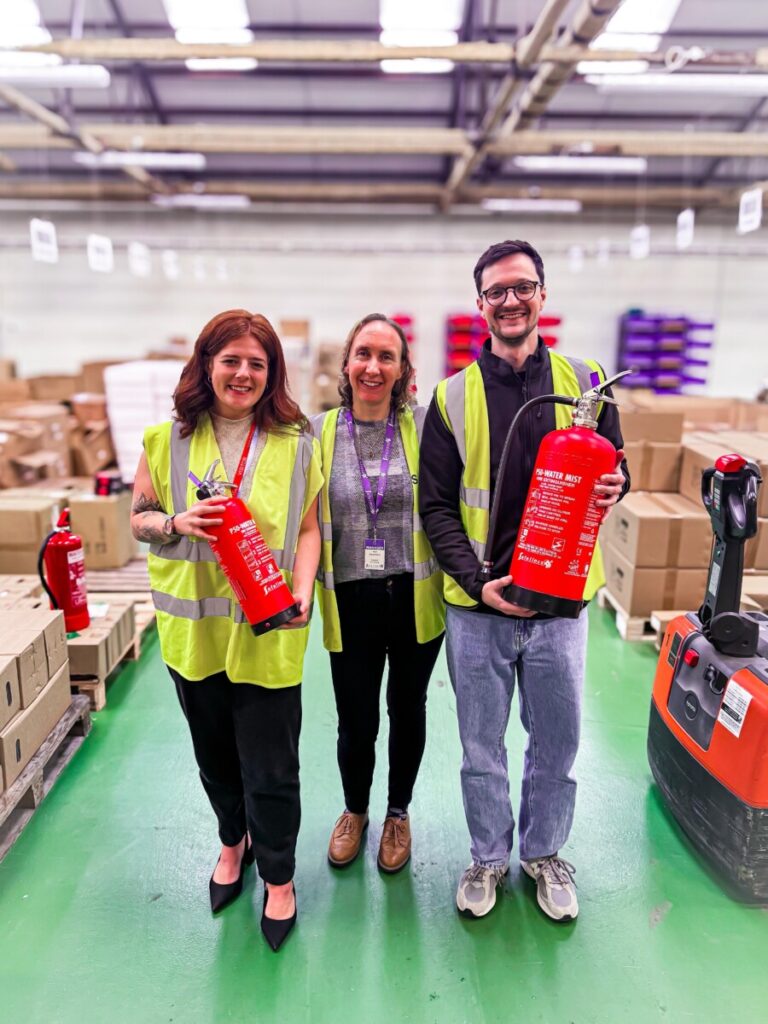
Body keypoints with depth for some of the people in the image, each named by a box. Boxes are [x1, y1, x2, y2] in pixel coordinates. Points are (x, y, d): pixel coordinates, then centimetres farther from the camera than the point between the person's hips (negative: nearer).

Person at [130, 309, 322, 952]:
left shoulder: (296, 444, -1)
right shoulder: (169, 440, 1)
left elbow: (308, 529, 1)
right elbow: (139, 519, 7)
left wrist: (301, 589, -15)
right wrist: (177, 524, -15)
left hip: (268, 632, -2)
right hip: (194, 627, 2)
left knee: (271, 767, 5)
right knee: (215, 754, 21)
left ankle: (279, 877, 33)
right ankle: (234, 842, 50)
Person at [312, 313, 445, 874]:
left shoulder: (424, 426, -4)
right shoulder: (318, 431, -1)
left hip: (416, 596, 0)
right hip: (351, 601, 0)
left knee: (407, 708, 17)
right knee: (356, 721, 8)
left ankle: (399, 813, 44)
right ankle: (355, 811, 41)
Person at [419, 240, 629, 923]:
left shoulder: (584, 383, 2)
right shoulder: (453, 398, -1)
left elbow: (612, 470, 11)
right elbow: (436, 506, -2)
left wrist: (616, 484, -14)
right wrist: (478, 581, -15)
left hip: (559, 601, 1)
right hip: (478, 607, 0)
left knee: (557, 740, 16)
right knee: (481, 745, 15)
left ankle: (544, 851, 42)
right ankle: (489, 855, 40)